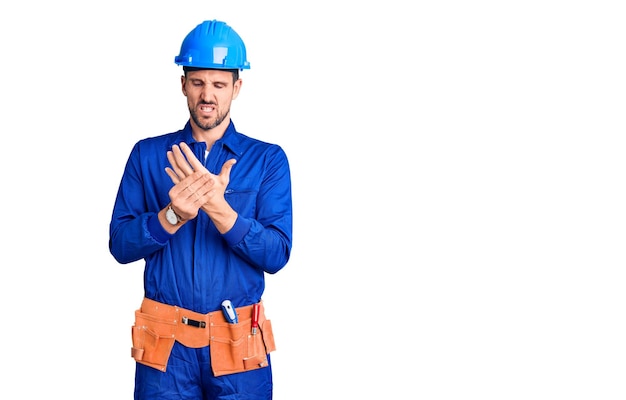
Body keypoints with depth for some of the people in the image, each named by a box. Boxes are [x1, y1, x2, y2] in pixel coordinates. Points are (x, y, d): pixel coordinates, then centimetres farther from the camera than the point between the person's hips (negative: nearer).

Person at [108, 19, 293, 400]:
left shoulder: (268, 159, 0)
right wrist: (173, 215, -20)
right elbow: (120, 246, -1)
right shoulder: (147, 155, 4)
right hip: (165, 342, 1)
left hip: (239, 344, 0)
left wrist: (217, 207, -23)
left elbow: (277, 255, -8)